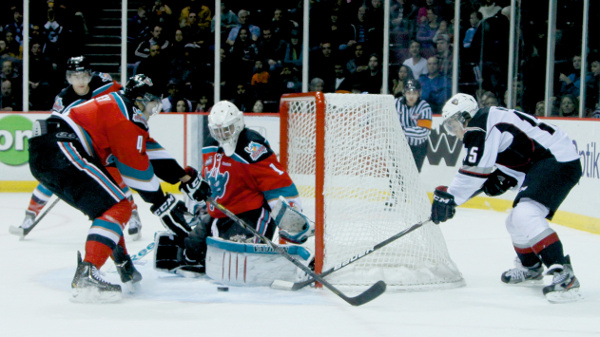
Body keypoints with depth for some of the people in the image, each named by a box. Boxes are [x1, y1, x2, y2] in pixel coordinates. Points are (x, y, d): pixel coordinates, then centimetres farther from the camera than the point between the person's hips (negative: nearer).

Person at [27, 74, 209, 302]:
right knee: (118, 207, -13)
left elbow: (151, 153, 25)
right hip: (60, 149, -11)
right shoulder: (126, 113, -5)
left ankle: (124, 266, 27)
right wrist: (162, 205, -3)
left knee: (107, 204, 23)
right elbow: (137, 168, -9)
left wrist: (186, 178, 23)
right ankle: (85, 277, -25)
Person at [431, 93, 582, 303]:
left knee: (525, 216, -26)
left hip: (559, 161, -11)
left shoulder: (481, 126, -14)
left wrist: (449, 196, -18)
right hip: (541, 164, 11)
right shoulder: (487, 123, 18)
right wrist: (501, 179, 6)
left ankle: (564, 275, -30)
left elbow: (476, 169, -22)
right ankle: (531, 268, 44)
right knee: (516, 222, 20)